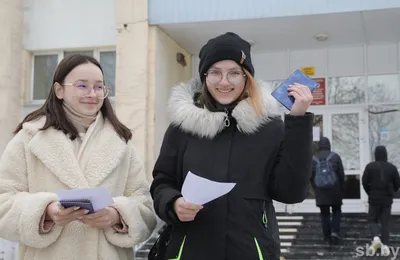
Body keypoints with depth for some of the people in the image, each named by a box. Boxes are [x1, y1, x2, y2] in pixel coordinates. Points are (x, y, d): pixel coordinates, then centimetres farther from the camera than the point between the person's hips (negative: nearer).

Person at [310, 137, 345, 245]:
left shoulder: (314, 159, 1)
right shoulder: (335, 156, -3)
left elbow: (311, 176, 1)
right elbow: (341, 174, -3)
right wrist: (342, 189, 7)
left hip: (320, 191, 1)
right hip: (335, 190, -1)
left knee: (324, 214, 6)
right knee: (336, 211, 14)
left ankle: (327, 237, 6)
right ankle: (335, 231, -3)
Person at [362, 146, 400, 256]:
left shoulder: (370, 166, -7)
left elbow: (364, 182, -6)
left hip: (374, 199, -1)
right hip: (387, 199, 1)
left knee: (373, 220, 12)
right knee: (386, 222, 8)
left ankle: (376, 238, -12)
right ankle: (385, 245, 2)